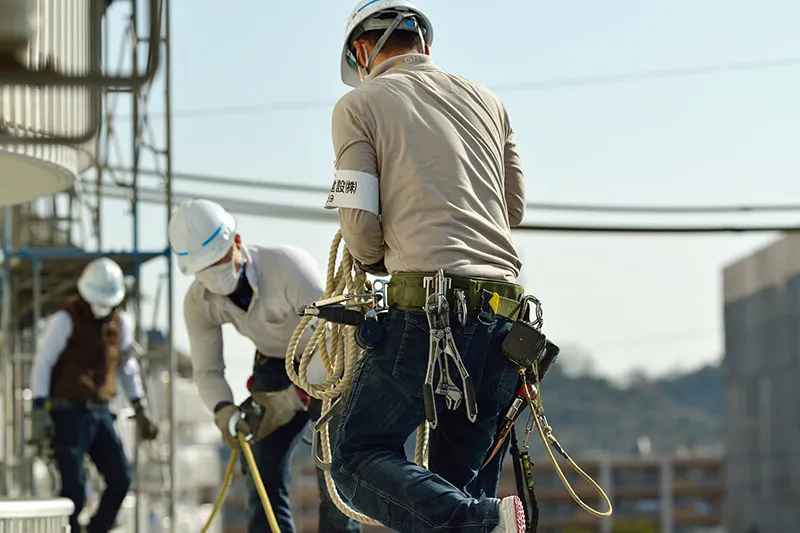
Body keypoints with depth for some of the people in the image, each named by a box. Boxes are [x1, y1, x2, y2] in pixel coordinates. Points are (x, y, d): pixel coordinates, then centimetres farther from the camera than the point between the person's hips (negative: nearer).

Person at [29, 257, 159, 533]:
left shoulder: (121, 322, 10)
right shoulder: (65, 320, -9)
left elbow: (128, 367, 22)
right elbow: (42, 364, -9)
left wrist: (141, 411, 20)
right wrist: (39, 412, -15)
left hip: (100, 411, 6)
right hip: (68, 412, -6)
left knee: (120, 479, 0)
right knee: (74, 487, -10)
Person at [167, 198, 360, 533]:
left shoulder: (287, 265, -34)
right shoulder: (199, 301, -17)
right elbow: (207, 370, -9)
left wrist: (293, 397, -39)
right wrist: (224, 412, -31)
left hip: (332, 367, -5)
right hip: (275, 365, 5)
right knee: (263, 468, -6)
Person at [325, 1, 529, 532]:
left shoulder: (360, 104, 5)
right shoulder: (486, 100, 21)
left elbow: (360, 225, -1)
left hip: (426, 308, -6)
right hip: (503, 308, 6)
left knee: (360, 458, 0)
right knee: (459, 478, 12)